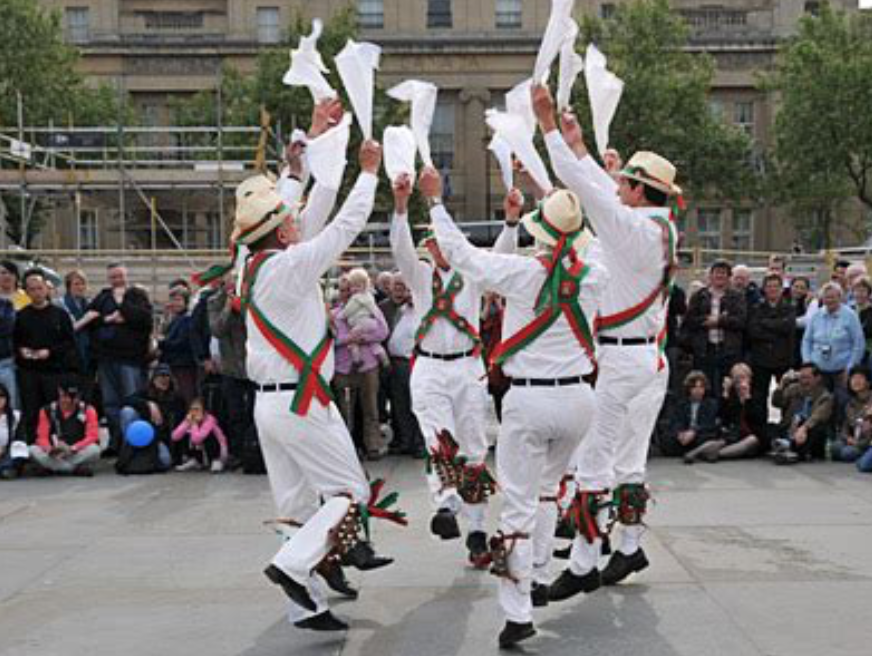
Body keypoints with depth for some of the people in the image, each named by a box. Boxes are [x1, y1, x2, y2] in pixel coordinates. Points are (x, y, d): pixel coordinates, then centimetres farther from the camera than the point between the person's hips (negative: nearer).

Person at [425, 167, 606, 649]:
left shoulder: (520, 273, -11)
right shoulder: (593, 275, -1)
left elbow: (459, 252, 1)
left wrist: (435, 201, 14)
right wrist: (519, 219, 31)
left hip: (528, 401, -4)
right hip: (577, 397, 4)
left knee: (518, 505, -1)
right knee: (549, 487, 25)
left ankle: (518, 613, -2)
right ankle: (537, 579, 30)